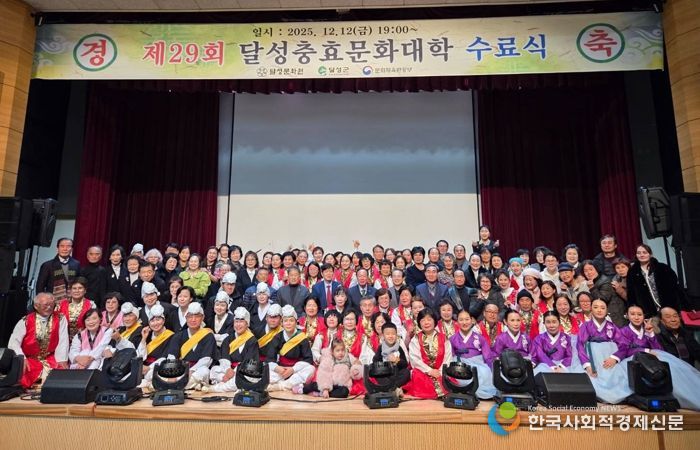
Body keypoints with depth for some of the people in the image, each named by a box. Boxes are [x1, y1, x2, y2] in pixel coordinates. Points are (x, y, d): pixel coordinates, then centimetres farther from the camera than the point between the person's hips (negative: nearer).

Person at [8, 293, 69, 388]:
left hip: (51, 359, 0)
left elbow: (63, 341, -7)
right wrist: (22, 359, -23)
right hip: (29, 360, 0)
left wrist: (62, 361, -18)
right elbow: (14, 342, -7)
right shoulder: (26, 321, -2)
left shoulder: (60, 319, -2)